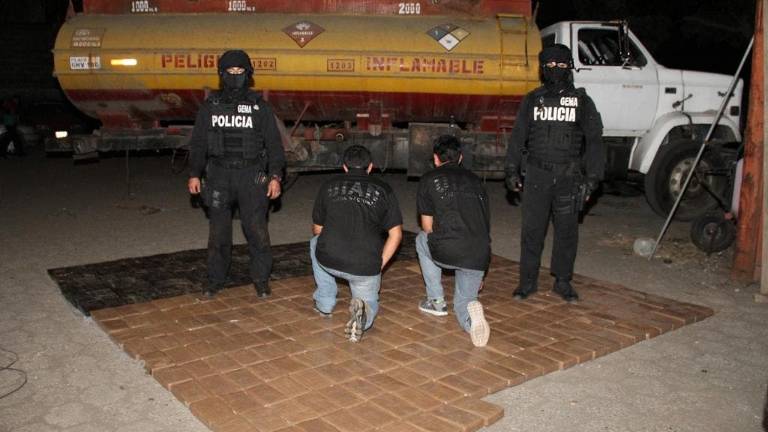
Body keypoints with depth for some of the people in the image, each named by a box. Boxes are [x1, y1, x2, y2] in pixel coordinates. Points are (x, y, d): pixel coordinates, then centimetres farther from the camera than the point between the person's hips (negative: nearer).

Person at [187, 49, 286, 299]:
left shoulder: (259, 107, 1)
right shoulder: (210, 107, 7)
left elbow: (274, 144, 0)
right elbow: (198, 143, 12)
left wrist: (275, 176, -8)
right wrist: (194, 174, 5)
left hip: (251, 176, -2)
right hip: (219, 176, 2)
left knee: (257, 230, -3)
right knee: (218, 231, 8)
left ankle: (261, 280, 12)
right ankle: (215, 280, 21)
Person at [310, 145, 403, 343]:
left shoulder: (329, 186, 11)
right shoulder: (383, 190, 8)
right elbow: (396, 234, 4)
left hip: (328, 260, 1)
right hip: (367, 267, -1)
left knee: (316, 242, 36)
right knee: (370, 302, 28)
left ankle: (325, 303, 34)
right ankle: (363, 310, -9)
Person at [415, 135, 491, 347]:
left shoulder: (429, 180, 10)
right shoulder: (475, 180, 22)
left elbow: (427, 227, 11)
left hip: (446, 252, -3)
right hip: (479, 256, 4)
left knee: (422, 240, 31)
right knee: (462, 303, 23)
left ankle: (436, 301, 29)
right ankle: (470, 310, -14)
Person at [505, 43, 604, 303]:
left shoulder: (582, 101, 6)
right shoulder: (533, 100, 8)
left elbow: (594, 140, 4)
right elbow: (518, 137, 9)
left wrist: (592, 176, -3)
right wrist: (512, 170, 4)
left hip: (569, 176, 0)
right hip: (537, 175, 0)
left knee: (567, 230, 7)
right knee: (532, 229, 2)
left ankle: (563, 281, 20)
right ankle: (528, 281, 13)